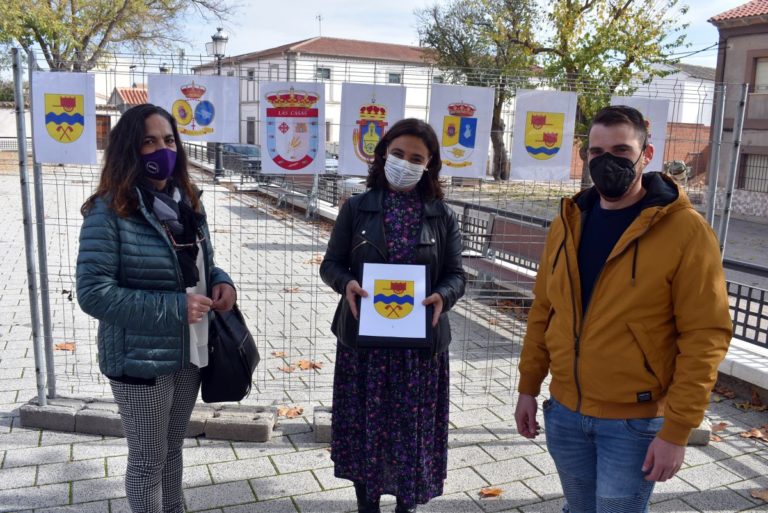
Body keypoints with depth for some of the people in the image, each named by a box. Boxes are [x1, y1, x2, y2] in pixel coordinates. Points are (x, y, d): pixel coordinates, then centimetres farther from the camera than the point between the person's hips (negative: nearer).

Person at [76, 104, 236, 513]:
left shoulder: (187, 202, 4)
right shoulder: (109, 210, -17)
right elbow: (93, 293, -22)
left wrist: (220, 282, -7)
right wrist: (173, 308, -24)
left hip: (189, 351, 6)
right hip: (141, 358, -6)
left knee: (173, 449, 24)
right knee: (149, 459, 12)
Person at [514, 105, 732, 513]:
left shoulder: (685, 230, -13)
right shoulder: (568, 222, 3)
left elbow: (705, 336, -14)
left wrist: (677, 430, -15)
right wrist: (528, 387, 10)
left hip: (634, 421, -5)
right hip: (564, 411, 5)